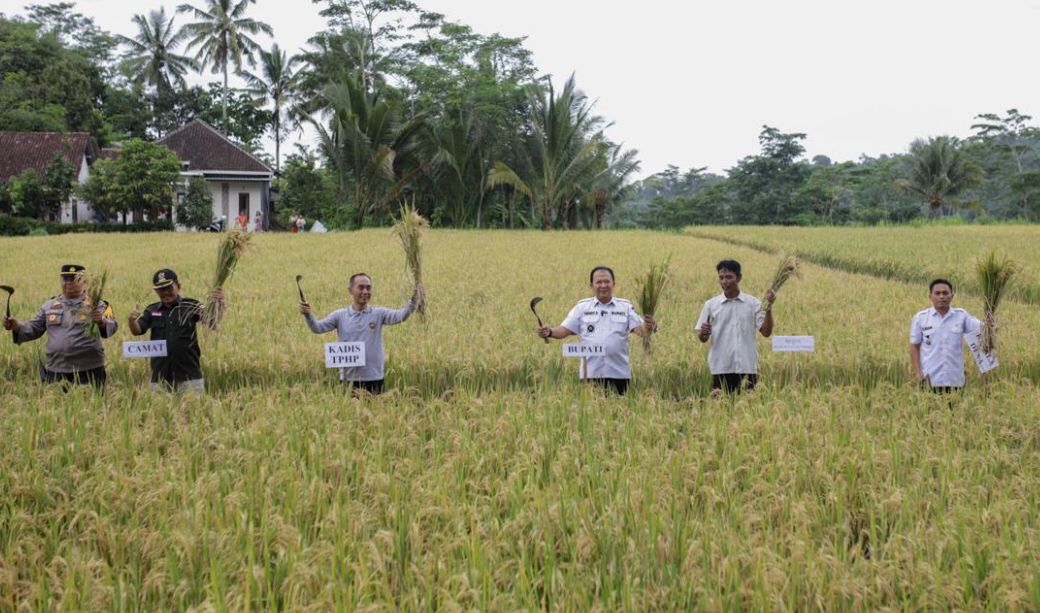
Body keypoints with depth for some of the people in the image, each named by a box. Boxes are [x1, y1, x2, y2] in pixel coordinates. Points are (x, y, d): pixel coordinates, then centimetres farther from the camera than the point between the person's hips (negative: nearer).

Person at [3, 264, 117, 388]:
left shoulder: (96, 305, 3)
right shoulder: (49, 306, 16)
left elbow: (112, 327, -10)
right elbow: (33, 328, 17)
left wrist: (102, 322, -34)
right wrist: (16, 326, -4)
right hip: (55, 371, 3)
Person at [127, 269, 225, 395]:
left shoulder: (191, 306, -1)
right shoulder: (152, 310, 8)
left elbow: (213, 324, -10)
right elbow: (136, 331, -1)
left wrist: (219, 304, -28)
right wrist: (132, 320, -23)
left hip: (189, 376, -3)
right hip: (160, 377, 3)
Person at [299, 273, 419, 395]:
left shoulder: (378, 314, 2)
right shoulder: (340, 316, 4)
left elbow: (400, 316, -12)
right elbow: (318, 328, -2)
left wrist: (412, 300, -30)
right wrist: (308, 315, -22)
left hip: (373, 379, 0)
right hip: (348, 378, 0)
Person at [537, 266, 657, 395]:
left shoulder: (625, 307, 7)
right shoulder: (582, 307, 7)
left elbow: (640, 329, -1)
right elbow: (565, 330, 3)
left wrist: (648, 328, -24)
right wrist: (550, 332, -16)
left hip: (619, 374, 0)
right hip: (590, 374, 0)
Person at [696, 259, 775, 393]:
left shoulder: (753, 303, 5)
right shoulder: (711, 305, 6)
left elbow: (766, 332, -1)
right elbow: (703, 338, 9)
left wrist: (769, 307, -11)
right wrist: (703, 333, -15)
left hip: (747, 368, 0)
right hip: (721, 368, 0)